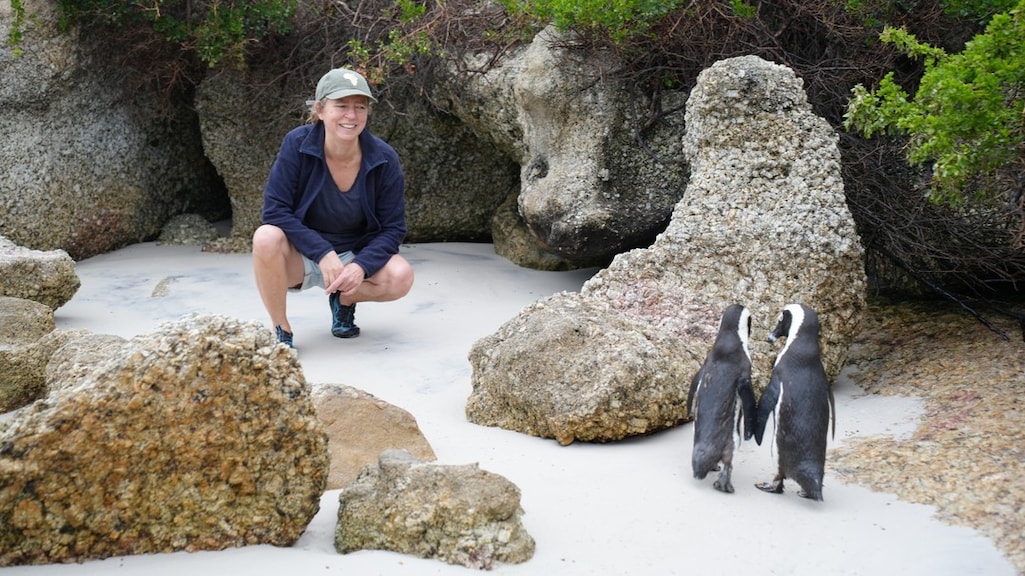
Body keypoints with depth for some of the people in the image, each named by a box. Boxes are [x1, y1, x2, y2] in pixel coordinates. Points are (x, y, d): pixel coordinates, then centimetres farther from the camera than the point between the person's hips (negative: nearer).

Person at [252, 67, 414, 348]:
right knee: (267, 237, -35)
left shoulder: (383, 159, -13)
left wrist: (362, 266, -27)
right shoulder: (297, 145, -19)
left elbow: (393, 227, -9)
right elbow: (275, 211, -20)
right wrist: (323, 253, -29)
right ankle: (281, 330, -13)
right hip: (300, 256, -2)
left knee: (401, 277, -26)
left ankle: (344, 300, 9)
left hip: (355, 255, 2)